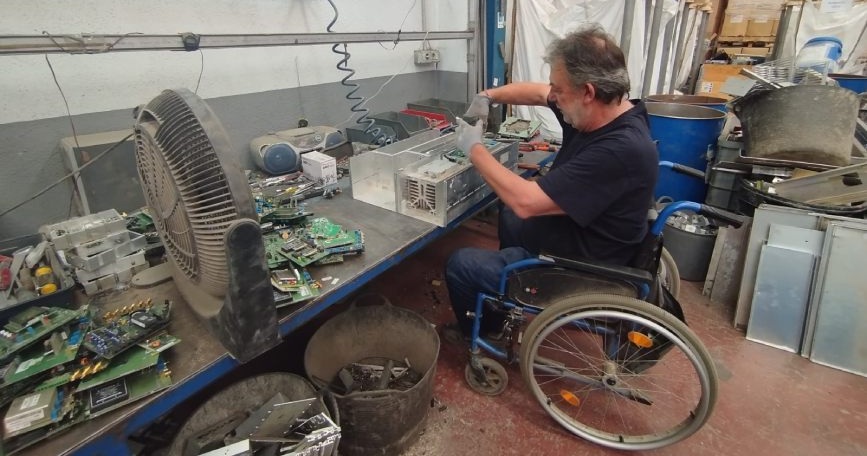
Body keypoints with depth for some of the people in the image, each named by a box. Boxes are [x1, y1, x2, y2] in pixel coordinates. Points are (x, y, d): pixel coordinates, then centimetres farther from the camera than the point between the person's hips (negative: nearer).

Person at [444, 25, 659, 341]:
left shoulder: (621, 150, -35)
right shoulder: (603, 109, -6)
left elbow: (526, 202, -37)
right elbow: (537, 93, 10)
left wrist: (475, 149, -24)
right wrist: (488, 96, -6)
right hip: (570, 237, 10)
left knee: (459, 264, -8)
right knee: (505, 214, 31)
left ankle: (480, 336, 24)